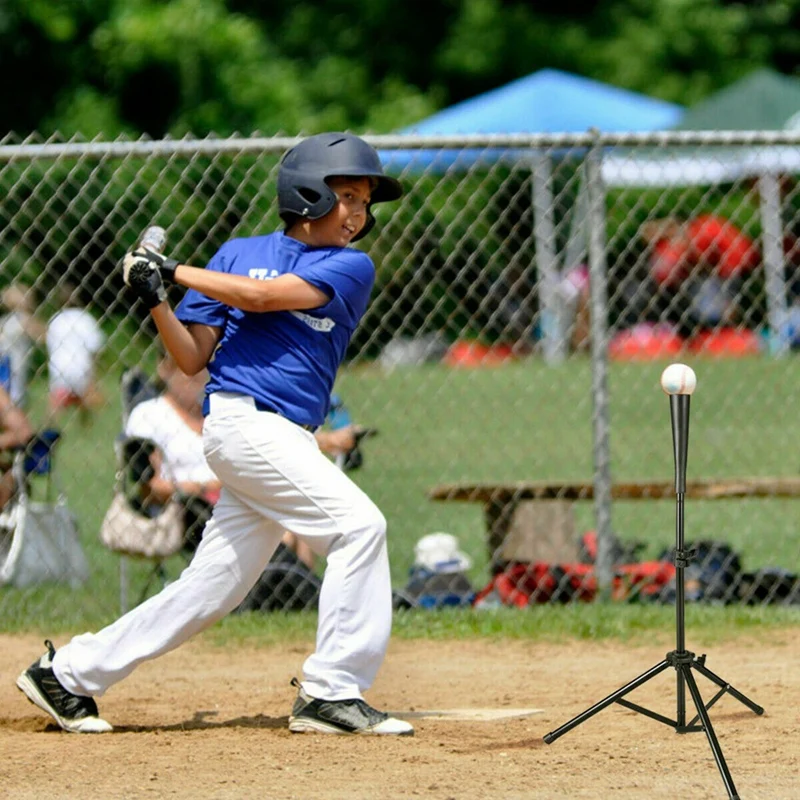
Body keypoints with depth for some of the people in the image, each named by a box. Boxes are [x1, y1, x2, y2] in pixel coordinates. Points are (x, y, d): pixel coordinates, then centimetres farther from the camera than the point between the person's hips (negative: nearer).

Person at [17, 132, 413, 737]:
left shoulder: (352, 268, 8)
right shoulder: (239, 254, 8)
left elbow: (261, 296, -7)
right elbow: (193, 357, 9)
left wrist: (173, 273, -3)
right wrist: (156, 300, -6)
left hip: (291, 439, 4)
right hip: (241, 419, -4)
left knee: (211, 590, 6)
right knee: (358, 524, -20)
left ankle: (66, 673, 18)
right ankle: (331, 693, -19)